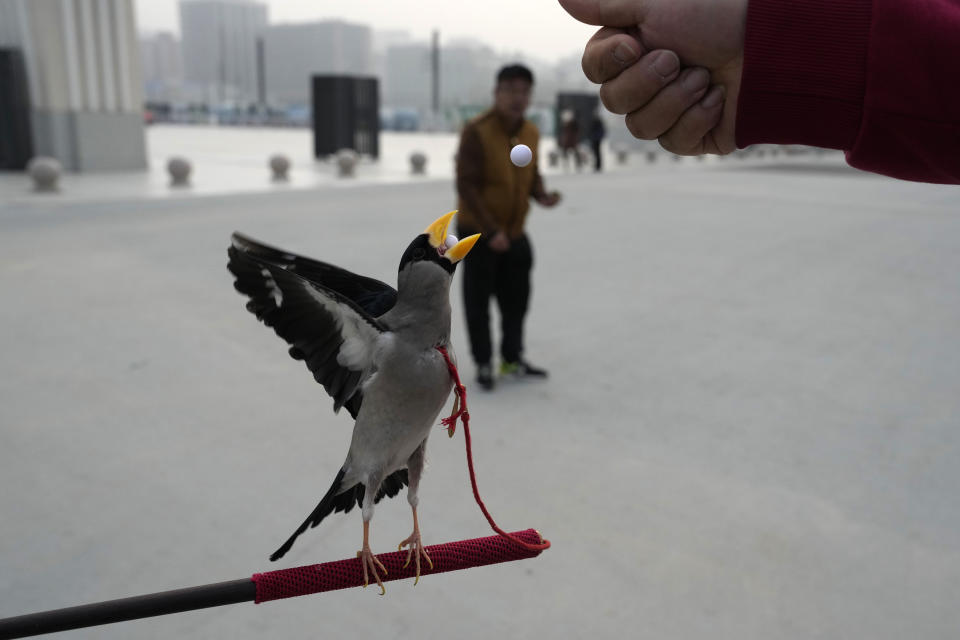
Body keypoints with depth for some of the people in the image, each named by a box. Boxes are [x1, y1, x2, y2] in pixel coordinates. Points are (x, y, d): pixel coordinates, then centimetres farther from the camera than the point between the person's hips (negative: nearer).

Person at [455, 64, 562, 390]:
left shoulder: (531, 133, 1)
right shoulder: (477, 131, -18)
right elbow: (466, 186, -20)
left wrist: (542, 195, -10)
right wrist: (491, 231, -23)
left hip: (515, 233, 6)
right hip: (478, 233, -6)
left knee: (517, 298, 14)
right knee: (479, 300, 4)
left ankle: (512, 359, 31)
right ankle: (483, 363, 20)